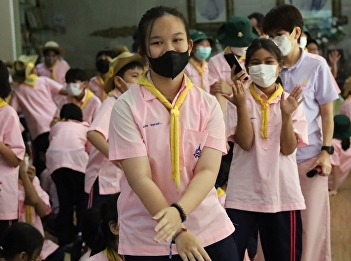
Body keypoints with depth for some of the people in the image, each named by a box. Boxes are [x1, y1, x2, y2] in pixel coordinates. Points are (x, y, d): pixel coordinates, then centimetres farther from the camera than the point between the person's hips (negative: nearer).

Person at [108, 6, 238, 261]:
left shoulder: (207, 104, 0)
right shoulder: (127, 106, -8)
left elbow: (208, 170, -8)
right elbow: (139, 177, -13)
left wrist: (178, 211, -25)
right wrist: (177, 232, -21)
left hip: (210, 232, 2)